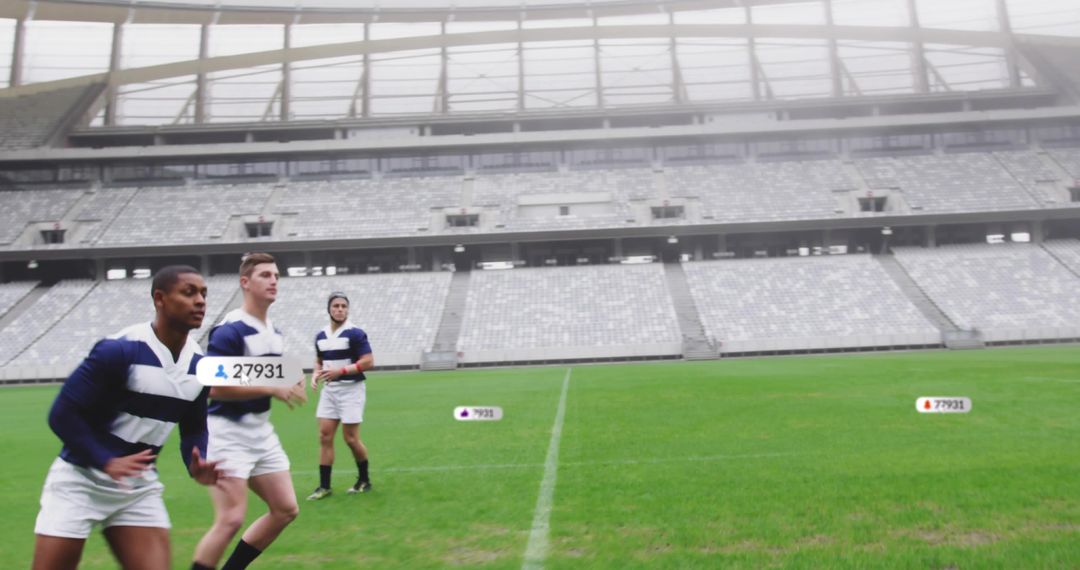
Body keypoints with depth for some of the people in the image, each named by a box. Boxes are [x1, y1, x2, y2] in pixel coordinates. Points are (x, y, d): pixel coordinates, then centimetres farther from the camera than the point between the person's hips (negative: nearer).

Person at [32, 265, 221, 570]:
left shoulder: (201, 365, -3)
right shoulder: (119, 350, -21)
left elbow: (194, 428, 8)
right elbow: (63, 414, -17)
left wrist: (196, 464, -12)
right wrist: (107, 462, -25)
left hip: (139, 485, 5)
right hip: (80, 480, -5)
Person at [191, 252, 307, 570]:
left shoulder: (274, 333, 11)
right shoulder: (230, 330, -15)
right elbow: (215, 387, -22)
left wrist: (290, 384, 1)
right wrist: (273, 389, -23)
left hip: (261, 431, 9)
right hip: (227, 432, -9)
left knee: (286, 510, 10)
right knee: (231, 520, -12)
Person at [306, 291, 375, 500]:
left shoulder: (355, 333, -11)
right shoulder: (321, 336, 9)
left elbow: (368, 362, -15)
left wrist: (341, 371, -22)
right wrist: (316, 374, -1)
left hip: (351, 389, -6)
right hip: (329, 390, 6)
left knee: (351, 438, -2)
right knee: (324, 437, 1)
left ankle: (364, 480, 19)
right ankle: (324, 486, 9)